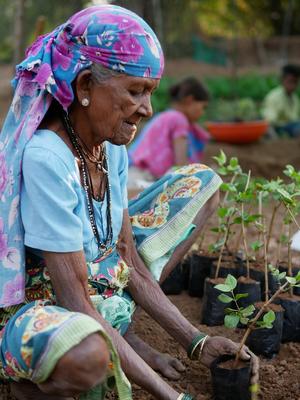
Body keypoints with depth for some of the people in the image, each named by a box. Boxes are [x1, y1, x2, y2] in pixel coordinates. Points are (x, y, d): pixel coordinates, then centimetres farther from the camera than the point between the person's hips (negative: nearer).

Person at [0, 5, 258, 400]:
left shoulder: (112, 147, -4)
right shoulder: (44, 157, -28)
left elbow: (131, 265, 1)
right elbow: (74, 301, -28)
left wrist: (197, 341, -5)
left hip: (103, 284, 8)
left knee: (199, 182, 7)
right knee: (86, 355, -46)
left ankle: (121, 330, 0)